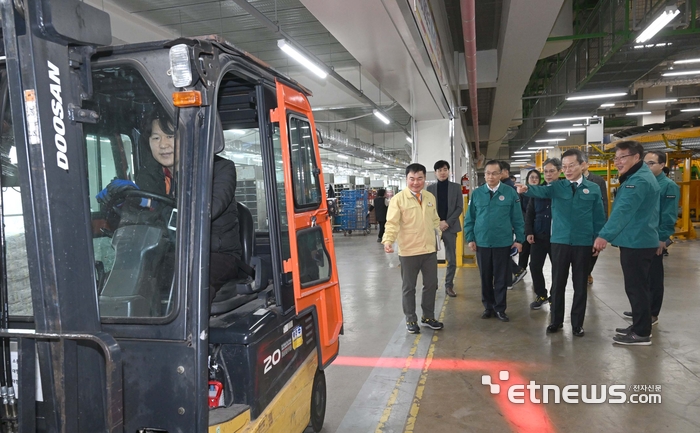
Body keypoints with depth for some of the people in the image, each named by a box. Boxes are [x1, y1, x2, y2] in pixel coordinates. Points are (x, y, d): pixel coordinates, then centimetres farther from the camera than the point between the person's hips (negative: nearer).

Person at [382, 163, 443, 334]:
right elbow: (392, 223, -18)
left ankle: (428, 317, 32)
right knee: (409, 287, 8)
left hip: (430, 250, 5)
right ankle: (411, 320, 23)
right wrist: (388, 240, -32)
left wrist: (437, 235, 11)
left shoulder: (430, 197, 8)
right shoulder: (398, 199, -10)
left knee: (431, 284, 14)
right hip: (408, 251, -5)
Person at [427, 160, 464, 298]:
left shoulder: (456, 187, 5)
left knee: (452, 260, 3)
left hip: (450, 227, 0)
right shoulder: (430, 188, 7)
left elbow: (460, 208, 0)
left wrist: (447, 222, -11)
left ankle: (449, 286, 14)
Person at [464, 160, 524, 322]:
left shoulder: (510, 192, -3)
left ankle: (500, 309, 21)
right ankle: (488, 307, 27)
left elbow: (517, 218, 0)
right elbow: (469, 218, 5)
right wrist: (470, 238, 0)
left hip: (503, 243, -1)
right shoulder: (476, 193, 1)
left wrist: (519, 239, -2)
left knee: (501, 278, 8)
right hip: (482, 243, 2)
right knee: (485, 277, 12)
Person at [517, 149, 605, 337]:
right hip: (559, 241, 0)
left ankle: (577, 323, 22)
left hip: (583, 243, 0)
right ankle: (556, 320, 22)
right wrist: (527, 189, -42)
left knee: (580, 285, 9)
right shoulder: (557, 186, 0)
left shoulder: (593, 189, 2)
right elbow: (541, 191, -20)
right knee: (558, 283, 8)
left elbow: (598, 217, 5)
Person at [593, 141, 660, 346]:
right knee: (637, 286, 17)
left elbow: (623, 211, -30)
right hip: (637, 240, 11)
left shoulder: (639, 180, -19)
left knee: (636, 287, -2)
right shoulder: (637, 177, 16)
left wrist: (604, 235, -35)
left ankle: (642, 333, 8)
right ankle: (639, 326, 28)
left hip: (636, 242, -11)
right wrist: (609, 236, 20)